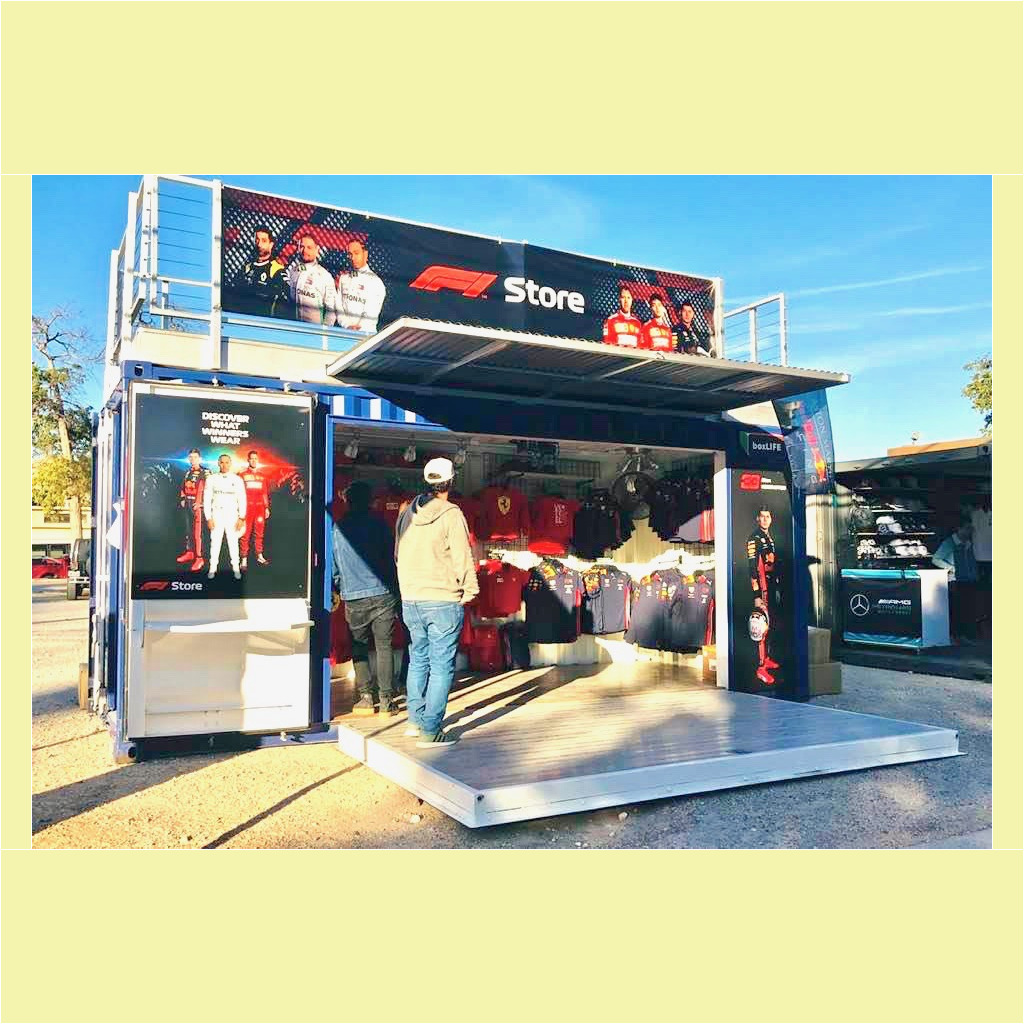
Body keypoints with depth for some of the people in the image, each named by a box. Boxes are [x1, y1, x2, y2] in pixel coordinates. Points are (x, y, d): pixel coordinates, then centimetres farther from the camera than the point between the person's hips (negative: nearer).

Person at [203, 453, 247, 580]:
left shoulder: (237, 479, 0)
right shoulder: (211, 479, 2)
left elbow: (242, 499, 0)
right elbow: (207, 499, 2)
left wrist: (241, 518, -7)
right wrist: (208, 518, -4)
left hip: (232, 515, -1)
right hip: (217, 514, 1)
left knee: (233, 542, 0)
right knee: (215, 542, 2)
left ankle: (236, 568, 9)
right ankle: (213, 568, 11)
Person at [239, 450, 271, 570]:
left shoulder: (262, 476, 13)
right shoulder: (243, 475, 3)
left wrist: (267, 508, 12)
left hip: (260, 507, 4)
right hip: (247, 507, -4)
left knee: (259, 533, 8)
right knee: (245, 534, -5)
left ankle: (259, 557, 16)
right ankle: (244, 559, -4)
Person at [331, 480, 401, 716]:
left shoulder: (337, 528, 2)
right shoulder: (378, 524, 1)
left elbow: (333, 566, 8)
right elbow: (392, 558, 3)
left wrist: (340, 589, 24)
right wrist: (395, 590, 12)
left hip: (353, 597, 0)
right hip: (382, 594, 0)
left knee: (359, 647, 13)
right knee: (384, 646, 4)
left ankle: (366, 697, 8)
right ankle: (386, 699, 2)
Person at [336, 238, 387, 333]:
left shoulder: (375, 281, 1)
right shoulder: (343, 278, 14)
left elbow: (372, 312, -7)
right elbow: (339, 305, 8)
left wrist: (359, 327, -17)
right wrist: (347, 325, -7)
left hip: (366, 332, -3)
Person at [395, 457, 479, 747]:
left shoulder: (407, 513, 8)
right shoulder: (451, 514, -11)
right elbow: (462, 557, -11)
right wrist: (470, 590, 1)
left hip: (410, 600, 7)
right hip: (443, 600, -6)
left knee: (418, 660, 20)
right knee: (441, 666, 0)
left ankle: (415, 720, 28)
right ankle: (430, 731, 0)